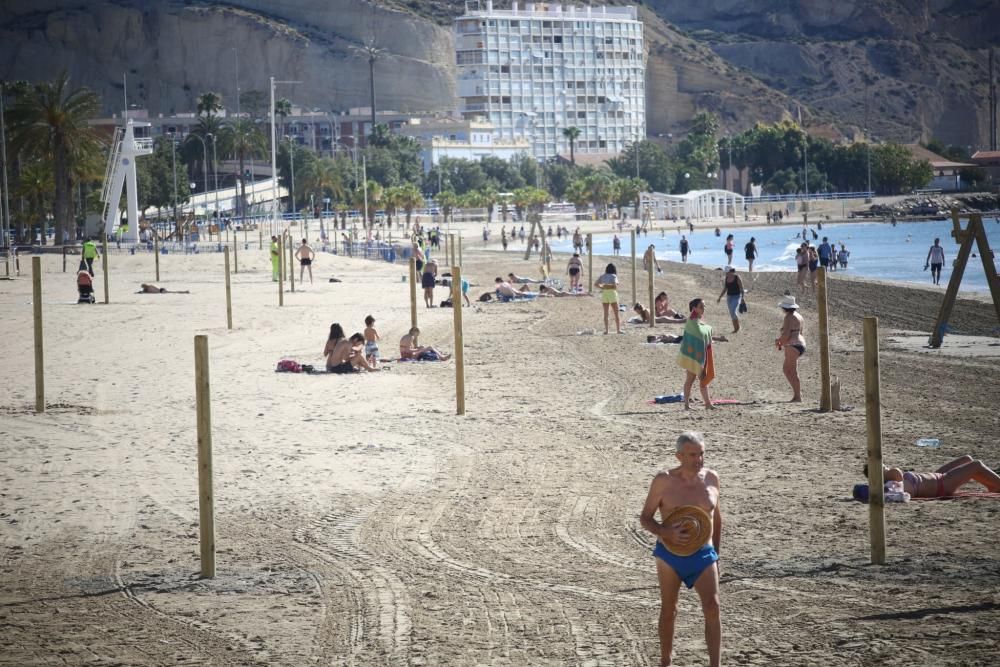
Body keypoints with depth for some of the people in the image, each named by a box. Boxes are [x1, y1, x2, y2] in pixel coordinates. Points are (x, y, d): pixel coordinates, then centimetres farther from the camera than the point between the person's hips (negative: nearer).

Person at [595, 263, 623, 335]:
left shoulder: (603, 276, 7)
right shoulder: (613, 276, -6)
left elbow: (595, 284, 4)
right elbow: (615, 286, -17)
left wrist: (602, 288, 9)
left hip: (604, 294, 4)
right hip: (612, 294, -4)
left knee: (605, 314, 7)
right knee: (616, 313, 5)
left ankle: (606, 330, 3)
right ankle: (618, 329, 3)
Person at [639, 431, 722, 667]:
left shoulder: (711, 478, 1)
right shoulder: (664, 481, -9)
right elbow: (644, 518, -4)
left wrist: (717, 554, 16)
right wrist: (667, 533, -23)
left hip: (703, 555, 2)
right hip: (670, 555, -1)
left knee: (713, 607, -14)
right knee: (668, 610, 11)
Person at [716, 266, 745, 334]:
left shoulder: (737, 278, -13)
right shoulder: (726, 279, 5)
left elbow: (741, 288, -11)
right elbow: (725, 289, 13)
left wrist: (742, 298, -16)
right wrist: (720, 297, 9)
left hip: (736, 297, -6)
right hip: (729, 297, 6)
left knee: (733, 312, -18)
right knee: (732, 314, 6)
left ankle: (738, 327, -2)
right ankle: (735, 329, 14)